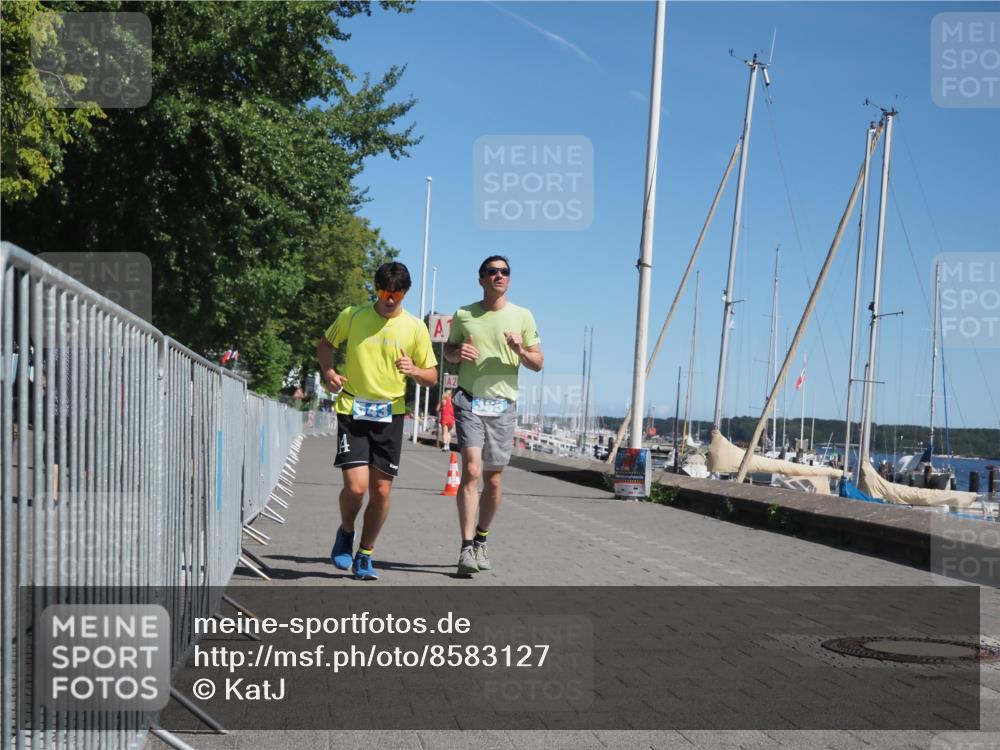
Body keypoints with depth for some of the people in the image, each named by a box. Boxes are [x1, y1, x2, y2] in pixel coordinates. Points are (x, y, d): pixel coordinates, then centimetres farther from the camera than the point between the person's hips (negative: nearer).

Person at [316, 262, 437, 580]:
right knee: (356, 486, -14)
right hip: (352, 410, -1)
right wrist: (329, 372, -4)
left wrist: (414, 371, -17)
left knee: (381, 491, 1)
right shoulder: (352, 315, -1)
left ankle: (365, 556, 22)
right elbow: (324, 344, 15)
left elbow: (432, 376, 6)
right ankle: (345, 533, 19)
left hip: (390, 414, 1)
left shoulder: (415, 328, 1)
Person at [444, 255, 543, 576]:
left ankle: (481, 541, 26)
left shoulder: (522, 316, 6)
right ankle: (467, 548, -15)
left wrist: (521, 351, -12)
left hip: (503, 405, 1)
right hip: (469, 401, -1)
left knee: (493, 480, 6)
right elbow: (448, 350, 20)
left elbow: (538, 363, 10)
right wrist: (458, 353, -3)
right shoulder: (463, 315, 7)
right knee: (471, 470, -16)